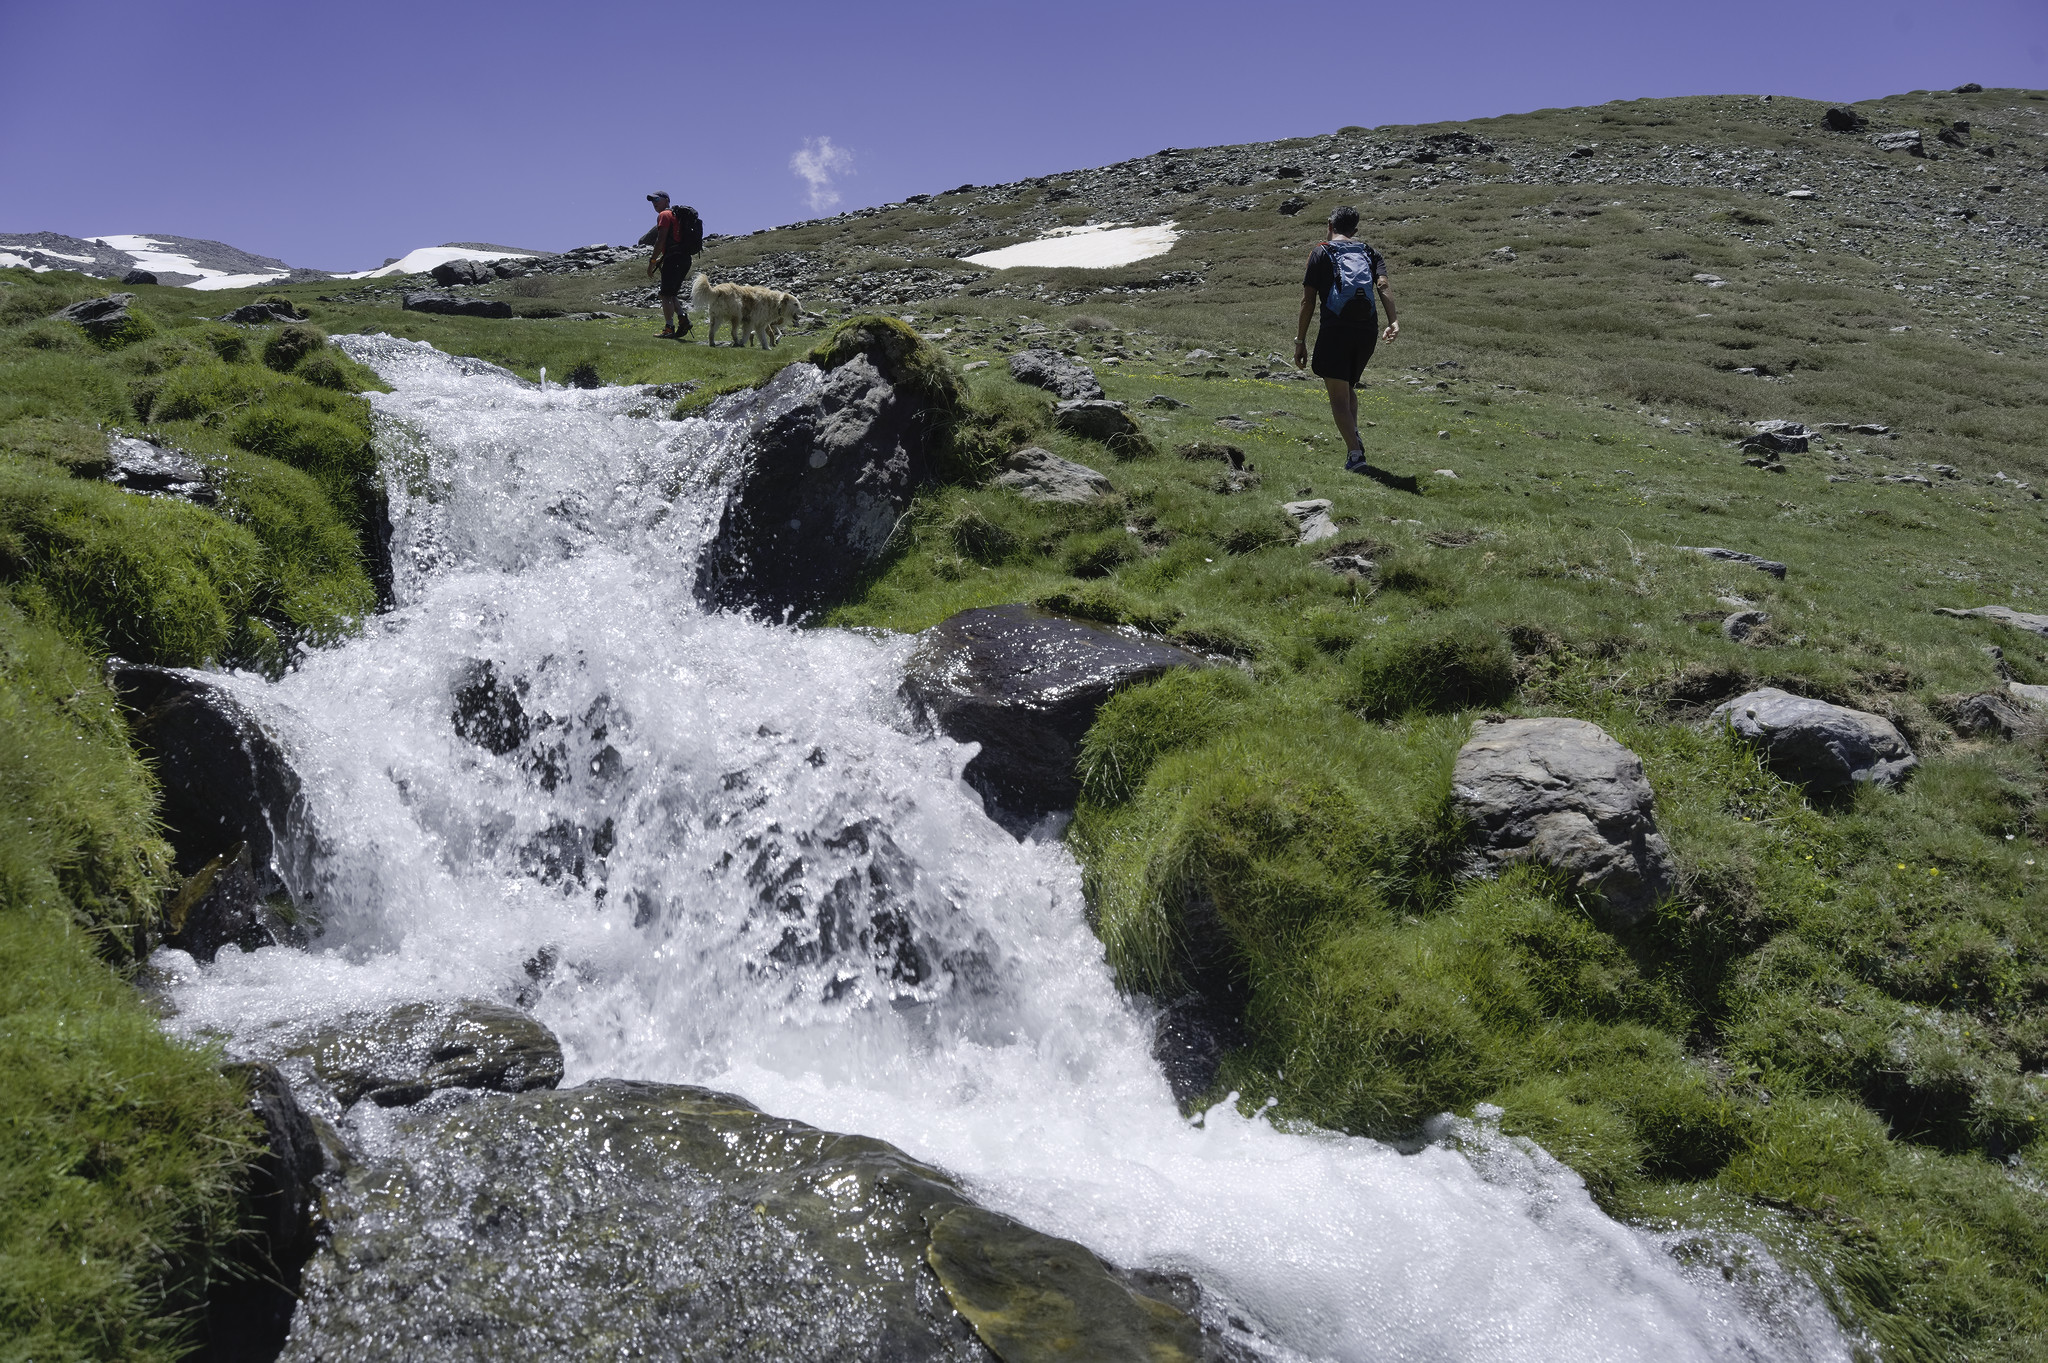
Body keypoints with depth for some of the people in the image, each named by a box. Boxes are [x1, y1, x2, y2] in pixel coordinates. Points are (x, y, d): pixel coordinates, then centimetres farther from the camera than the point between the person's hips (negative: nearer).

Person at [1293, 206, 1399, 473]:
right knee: (1349, 387, 24)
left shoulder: (1321, 252, 6)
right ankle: (1353, 436, 3)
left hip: (1335, 330, -4)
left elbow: (1308, 301, 0)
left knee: (1338, 396, -1)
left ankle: (1355, 454, -15)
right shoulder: (1369, 253, 15)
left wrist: (1300, 342, 2)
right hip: (1368, 330, 4)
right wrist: (1393, 321, -15)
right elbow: (1383, 286, -4)